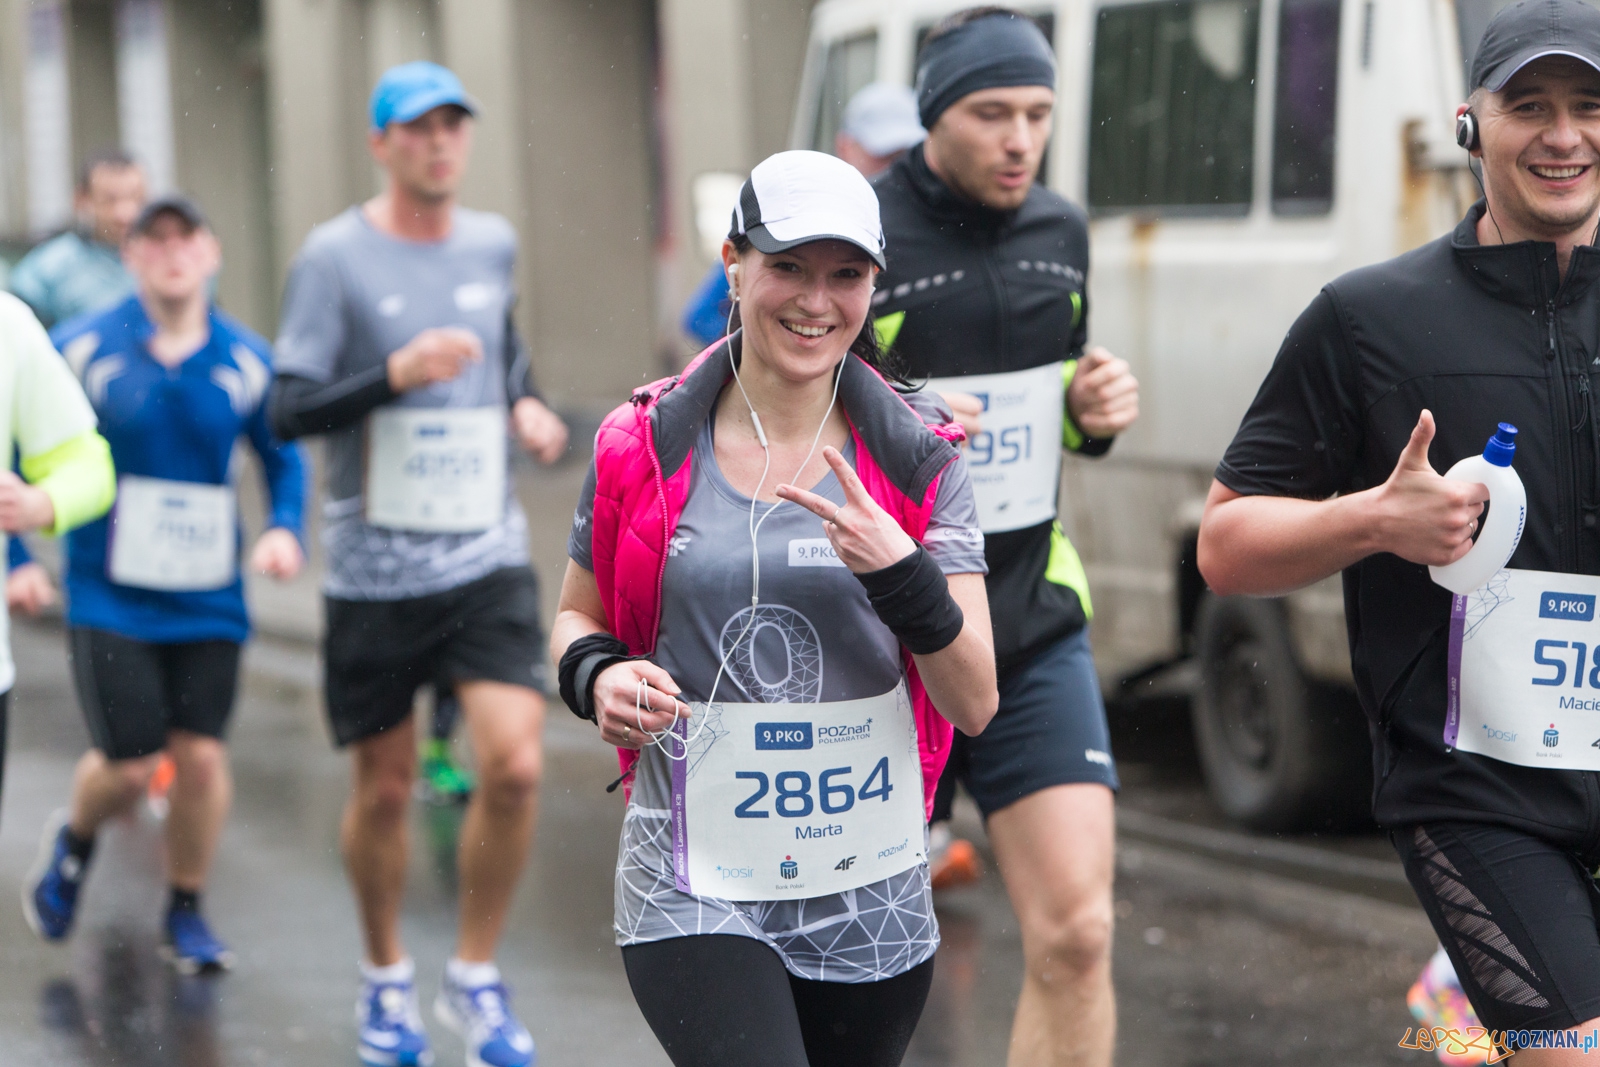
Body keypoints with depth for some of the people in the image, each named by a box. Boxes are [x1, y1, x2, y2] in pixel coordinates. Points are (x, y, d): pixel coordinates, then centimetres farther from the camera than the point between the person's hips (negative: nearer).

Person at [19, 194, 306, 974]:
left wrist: (285, 528, -3)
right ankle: (73, 840, 30)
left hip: (207, 597, 2)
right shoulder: (81, 348, -7)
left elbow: (283, 456, 14)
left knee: (202, 756, -1)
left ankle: (185, 913, 21)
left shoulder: (246, 360, 1)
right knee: (130, 763, -6)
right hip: (109, 597, -2)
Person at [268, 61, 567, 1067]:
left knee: (515, 766, -12)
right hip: (376, 566, -2)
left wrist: (526, 403, 8)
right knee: (384, 788, 7)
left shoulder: (494, 242, 7)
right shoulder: (335, 256, -7)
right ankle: (386, 978, 30)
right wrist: (396, 374, -24)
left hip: (489, 558, 3)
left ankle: (475, 978, 6)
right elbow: (291, 409, -10)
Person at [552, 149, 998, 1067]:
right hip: (693, 896, -2)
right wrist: (597, 676, -8)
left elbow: (975, 704, -5)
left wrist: (900, 571, -22)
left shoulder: (918, 458, 0)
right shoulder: (643, 448, -1)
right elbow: (579, 616, 15)